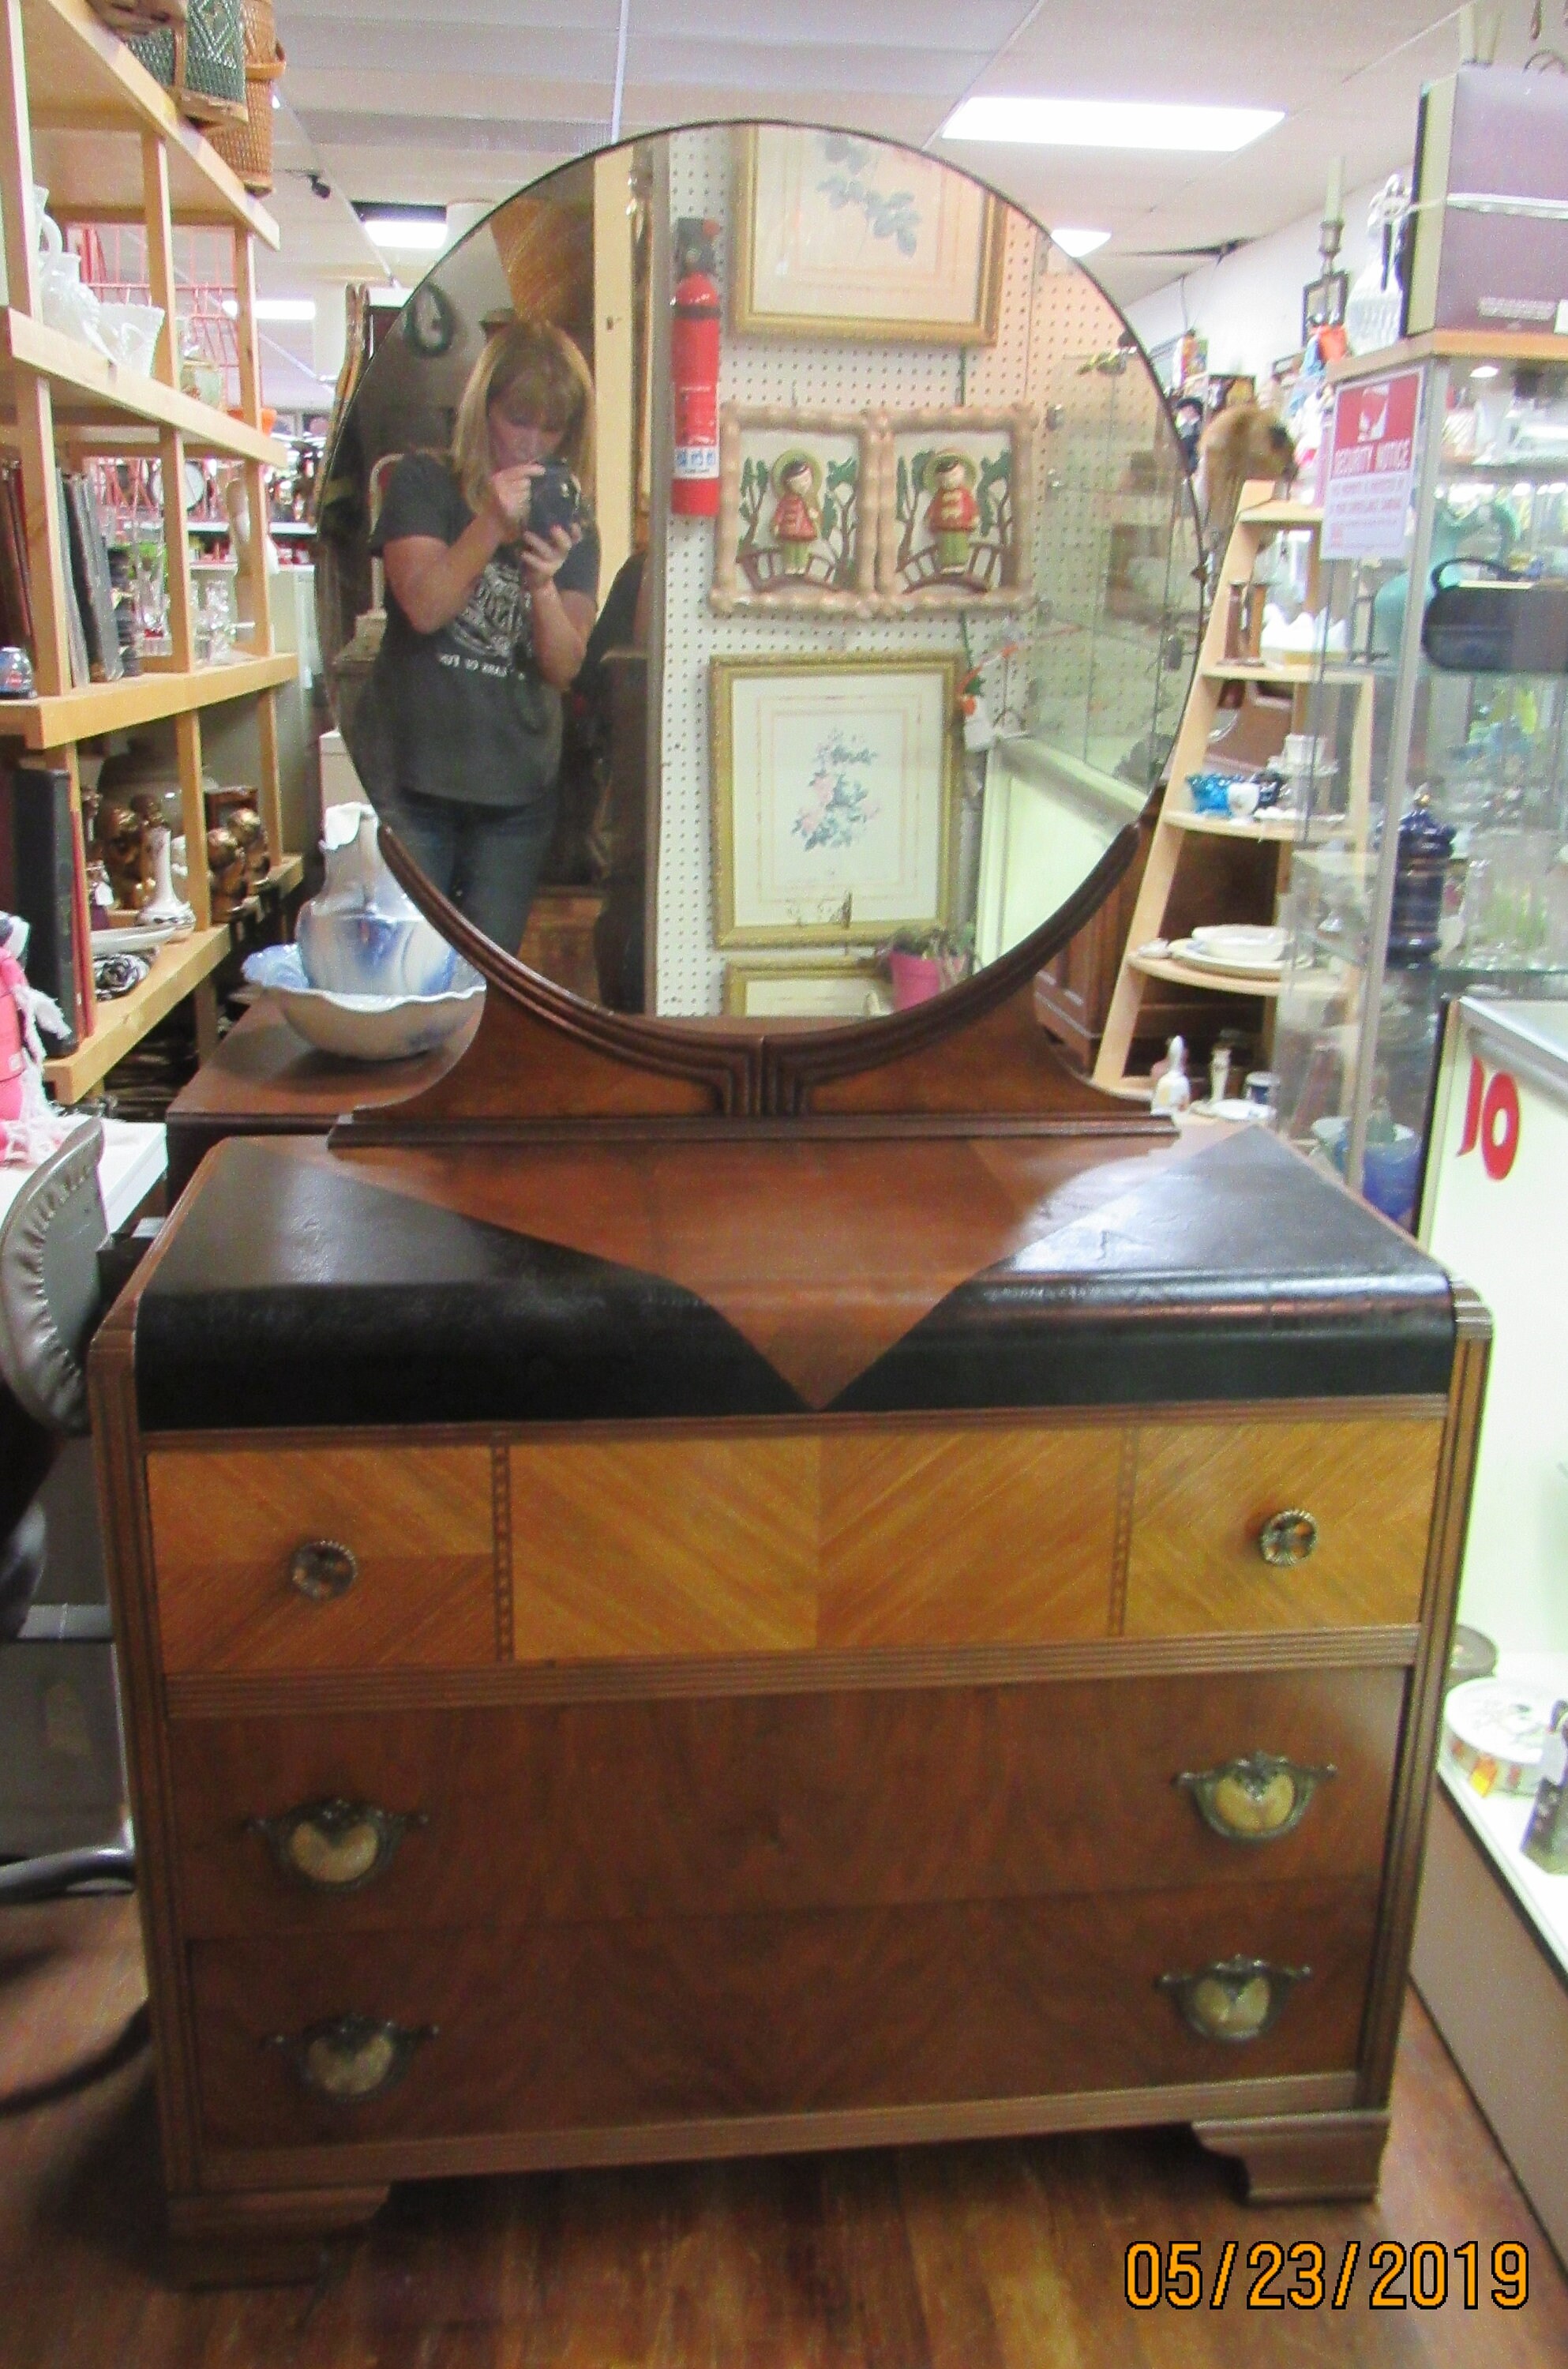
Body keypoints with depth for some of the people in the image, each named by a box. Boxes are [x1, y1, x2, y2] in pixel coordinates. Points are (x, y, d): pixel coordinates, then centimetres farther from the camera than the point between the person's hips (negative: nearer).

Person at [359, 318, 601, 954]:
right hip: (411, 776, -2)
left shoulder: (571, 524, 8)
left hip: (518, 788, 3)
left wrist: (543, 582, -20)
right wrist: (492, 525, -25)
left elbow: (565, 666, -3)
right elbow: (424, 607, -14)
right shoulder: (423, 484, 2)